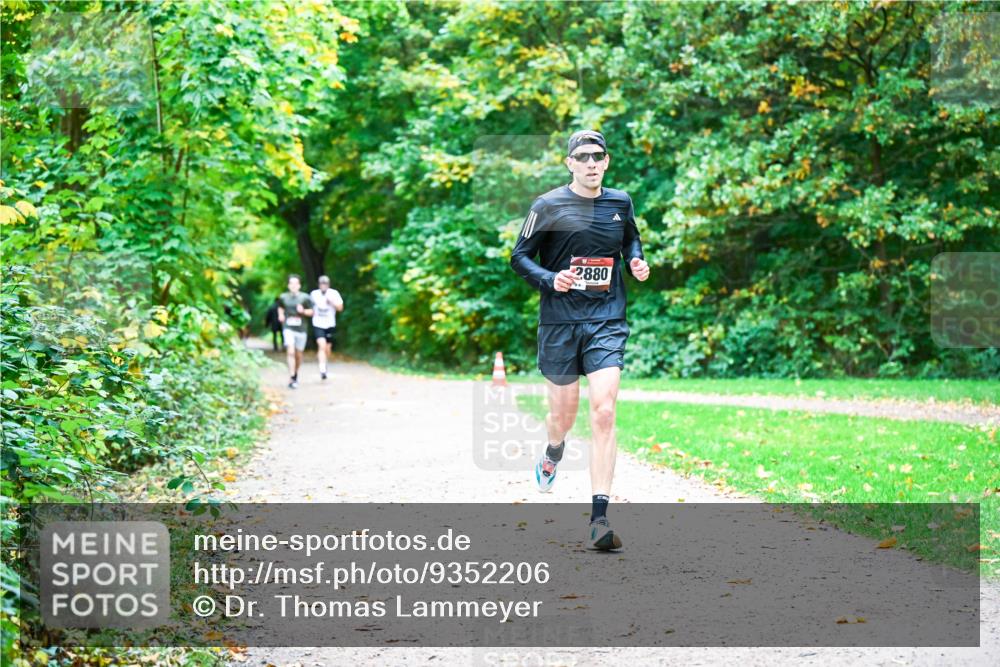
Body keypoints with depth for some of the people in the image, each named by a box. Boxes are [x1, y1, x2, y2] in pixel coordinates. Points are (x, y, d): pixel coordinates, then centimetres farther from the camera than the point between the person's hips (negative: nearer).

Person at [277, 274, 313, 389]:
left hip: (301, 329, 1)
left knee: (298, 354, 10)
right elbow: (280, 308, 23)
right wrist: (281, 315, 5)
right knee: (291, 351, -18)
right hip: (288, 328, -1)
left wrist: (303, 311, -13)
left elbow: (311, 311, 6)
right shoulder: (284, 297, 4)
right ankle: (292, 379, -21)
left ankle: (296, 375, 35)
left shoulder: (305, 298, -1)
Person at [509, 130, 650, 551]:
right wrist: (549, 279, -16)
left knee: (604, 413, -14)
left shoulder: (620, 203, 8)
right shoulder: (548, 207, -2)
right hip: (559, 322, -1)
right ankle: (552, 454, 51)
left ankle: (599, 519, -16)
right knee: (563, 416, 10)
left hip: (607, 321, 1)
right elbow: (520, 256, 2)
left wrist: (636, 261, 5)